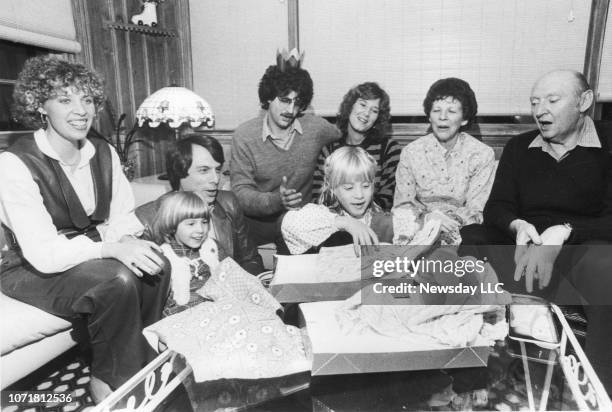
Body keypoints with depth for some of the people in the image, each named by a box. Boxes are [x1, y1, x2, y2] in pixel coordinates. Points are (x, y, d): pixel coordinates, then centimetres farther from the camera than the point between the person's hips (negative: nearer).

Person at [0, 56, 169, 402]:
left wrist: (125, 240, -23)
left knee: (156, 265, -21)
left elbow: (124, 218, -1)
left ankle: (145, 360, 1)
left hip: (90, 255, 6)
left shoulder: (104, 153, -1)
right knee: (119, 281, -31)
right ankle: (109, 383, -7)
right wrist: (110, 247, -38)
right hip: (33, 270, -5)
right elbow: (43, 253, -26)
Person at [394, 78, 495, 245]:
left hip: (461, 231, 0)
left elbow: (476, 211, -2)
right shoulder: (411, 152, 3)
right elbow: (402, 205, 1)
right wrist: (425, 217, -21)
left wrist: (449, 220, -22)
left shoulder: (482, 154, 1)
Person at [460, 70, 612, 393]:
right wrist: (518, 226, -18)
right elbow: (496, 207, 5)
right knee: (464, 239, -23)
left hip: (585, 245, -2)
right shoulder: (518, 147, 11)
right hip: (523, 243, 3)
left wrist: (564, 232, -26)